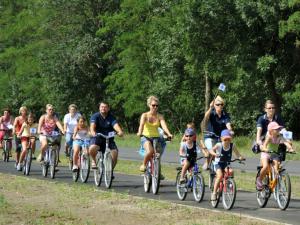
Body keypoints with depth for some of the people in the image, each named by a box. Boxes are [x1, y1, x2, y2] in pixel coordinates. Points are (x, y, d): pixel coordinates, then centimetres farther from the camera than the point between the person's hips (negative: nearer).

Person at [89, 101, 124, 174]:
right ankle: (94, 161, 1)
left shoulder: (111, 117, 0)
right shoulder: (95, 116, -4)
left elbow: (115, 125, -19)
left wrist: (120, 132, -41)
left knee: (115, 152, -20)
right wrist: (92, 132, -46)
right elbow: (92, 125, -23)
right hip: (97, 138, -2)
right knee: (92, 148, -33)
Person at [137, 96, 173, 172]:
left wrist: (169, 134, -35)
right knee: (150, 151, -31)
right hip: (146, 137, -3)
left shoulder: (159, 116, 2)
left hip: (156, 138, 3)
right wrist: (139, 133, -43)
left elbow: (164, 125, -15)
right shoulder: (145, 115, -3)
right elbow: (141, 124, -21)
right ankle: (143, 164, -6)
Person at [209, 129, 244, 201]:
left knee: (230, 171, -28)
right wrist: (214, 154, -48)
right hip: (218, 163, -3)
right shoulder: (219, 145, -15)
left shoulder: (232, 146, -7)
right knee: (220, 175, -26)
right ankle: (214, 193, -19)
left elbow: (237, 154, -10)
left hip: (226, 164, 3)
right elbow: (211, 150, -27)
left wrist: (241, 157, -32)